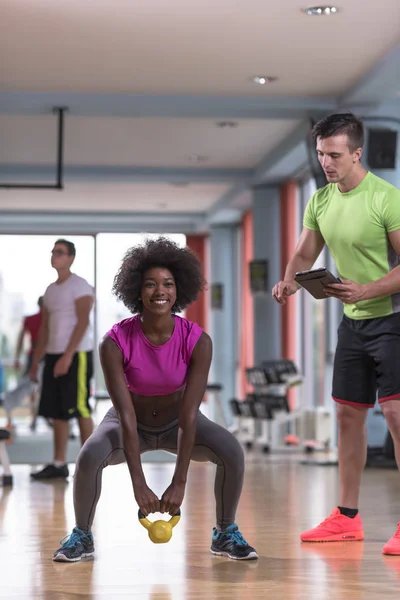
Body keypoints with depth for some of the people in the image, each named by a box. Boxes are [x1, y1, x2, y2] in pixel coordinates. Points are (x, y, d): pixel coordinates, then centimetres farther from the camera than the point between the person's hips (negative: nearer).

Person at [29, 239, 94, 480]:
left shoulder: (79, 286, -7)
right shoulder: (51, 290, 16)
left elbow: (83, 322, -15)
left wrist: (67, 356, -22)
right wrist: (36, 361, 14)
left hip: (77, 354, -7)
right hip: (54, 354, 7)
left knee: (80, 410, -5)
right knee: (56, 412, 5)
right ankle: (59, 464, 9)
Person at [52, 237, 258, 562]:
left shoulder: (197, 341, -27)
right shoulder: (115, 342, -29)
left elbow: (189, 415, -28)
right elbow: (126, 416, -30)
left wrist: (179, 483, -32)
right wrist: (139, 484, -36)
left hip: (177, 421, 1)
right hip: (132, 422, -1)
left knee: (232, 451, -26)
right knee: (89, 455, -32)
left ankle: (226, 533, -1)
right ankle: (82, 535, -5)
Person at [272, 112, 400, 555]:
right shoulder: (320, 201, 5)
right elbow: (304, 255, 14)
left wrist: (363, 291, -30)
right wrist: (288, 282, -7)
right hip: (353, 320, 7)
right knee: (347, 414, 11)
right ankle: (347, 517, 21)